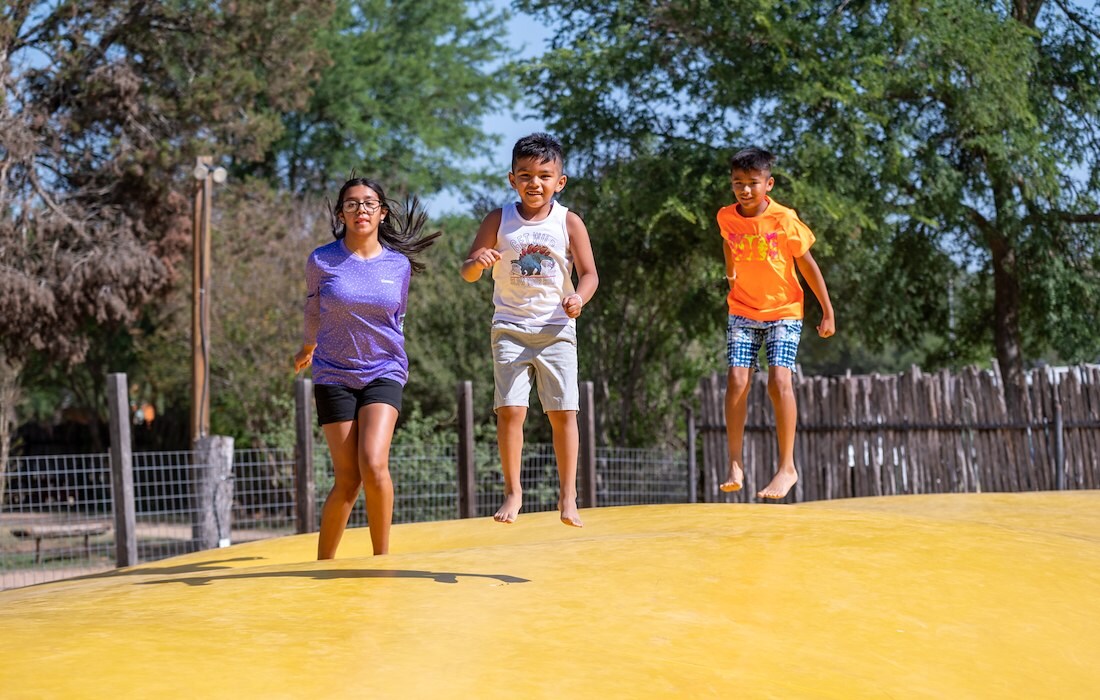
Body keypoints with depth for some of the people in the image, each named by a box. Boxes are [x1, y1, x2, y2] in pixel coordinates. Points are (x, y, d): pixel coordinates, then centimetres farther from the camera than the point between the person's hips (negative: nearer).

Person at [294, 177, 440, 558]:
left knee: (373, 465, -19)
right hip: (334, 375, -1)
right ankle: (323, 565, 13)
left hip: (384, 373, 1)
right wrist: (307, 348, 32)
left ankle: (382, 558, -3)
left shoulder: (399, 264, 1)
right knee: (347, 480, -4)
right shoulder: (322, 261, -4)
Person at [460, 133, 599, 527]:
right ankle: (512, 491, 4)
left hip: (556, 329, 0)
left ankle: (568, 495, 9)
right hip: (511, 328, 0)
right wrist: (478, 263, -24)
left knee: (563, 411, -1)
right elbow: (468, 272, 0)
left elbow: (589, 274, 1)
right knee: (509, 409, -9)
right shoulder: (499, 221, 0)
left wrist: (579, 297, -21)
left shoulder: (569, 222, -1)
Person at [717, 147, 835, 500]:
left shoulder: (784, 219, -16)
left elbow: (807, 265, -7)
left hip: (784, 311, -3)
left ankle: (787, 467, -7)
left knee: (779, 381, -16)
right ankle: (734, 465, -2)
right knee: (736, 381, -10)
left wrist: (828, 311, -4)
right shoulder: (726, 217, -6)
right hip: (742, 312, 3)